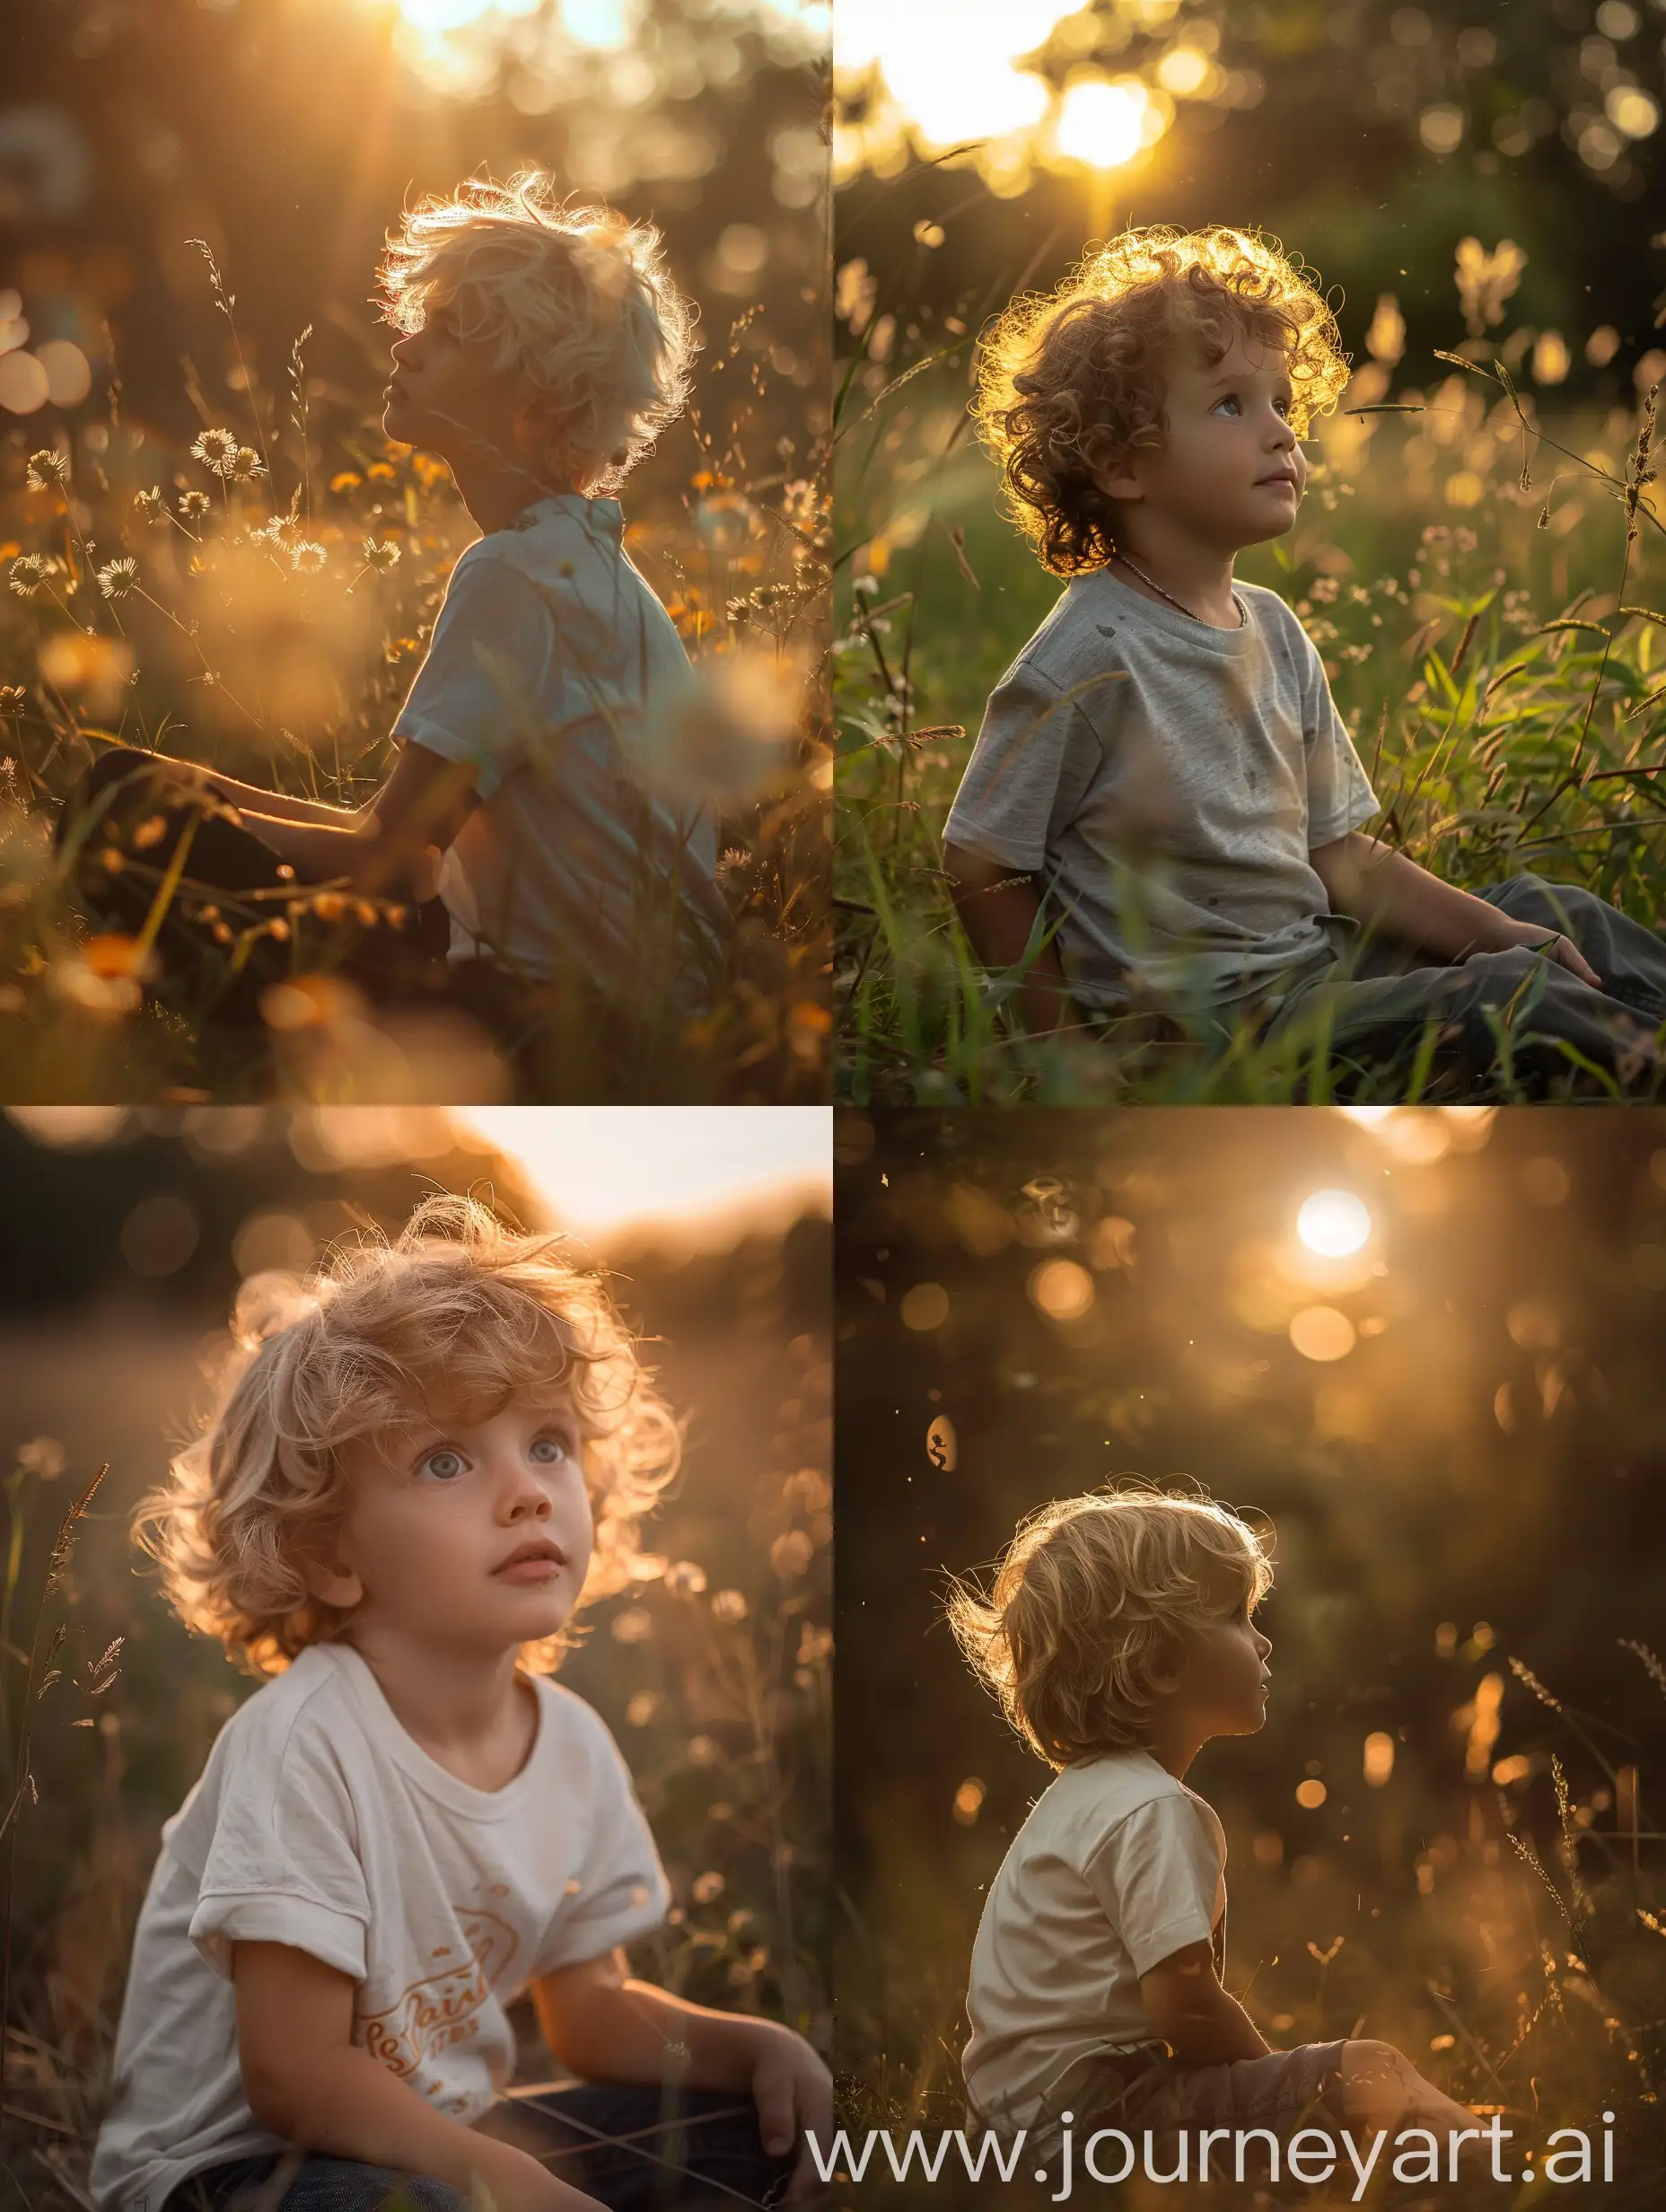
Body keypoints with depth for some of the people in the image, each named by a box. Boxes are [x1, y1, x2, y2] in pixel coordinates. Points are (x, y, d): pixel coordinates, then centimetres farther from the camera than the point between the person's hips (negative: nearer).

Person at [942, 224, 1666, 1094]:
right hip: (1207, 1014, -9)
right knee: (1505, 999, -19)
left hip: (1321, 960, 9)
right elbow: (981, 864, -11)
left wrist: (1494, 934, 3)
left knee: (1551, 915, 8)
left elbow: (1334, 848, 11)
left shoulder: (1273, 631, 8)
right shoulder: (1088, 661, -18)